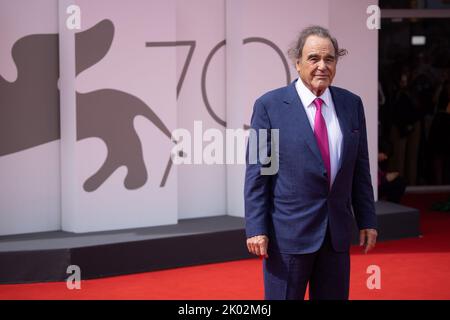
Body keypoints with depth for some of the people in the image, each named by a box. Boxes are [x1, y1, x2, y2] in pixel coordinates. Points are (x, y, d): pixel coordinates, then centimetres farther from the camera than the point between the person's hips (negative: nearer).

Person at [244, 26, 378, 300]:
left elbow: (360, 168, 11)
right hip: (288, 233, -4)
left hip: (337, 234, 4)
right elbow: (257, 173, -6)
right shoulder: (269, 105, -5)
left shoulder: (351, 104, 6)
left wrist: (367, 221, 9)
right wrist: (256, 228, -10)